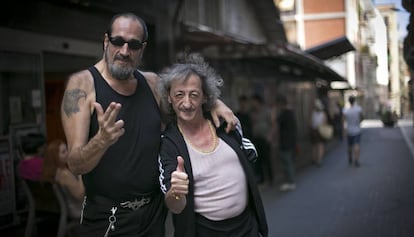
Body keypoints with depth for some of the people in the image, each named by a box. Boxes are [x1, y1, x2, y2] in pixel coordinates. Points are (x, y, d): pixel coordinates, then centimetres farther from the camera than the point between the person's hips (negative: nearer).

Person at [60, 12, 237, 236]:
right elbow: (75, 164, -18)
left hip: (154, 212, 5)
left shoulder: (152, 82, 2)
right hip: (106, 218, -4)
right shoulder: (82, 83, -11)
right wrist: (102, 140, -38)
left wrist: (215, 103, 3)